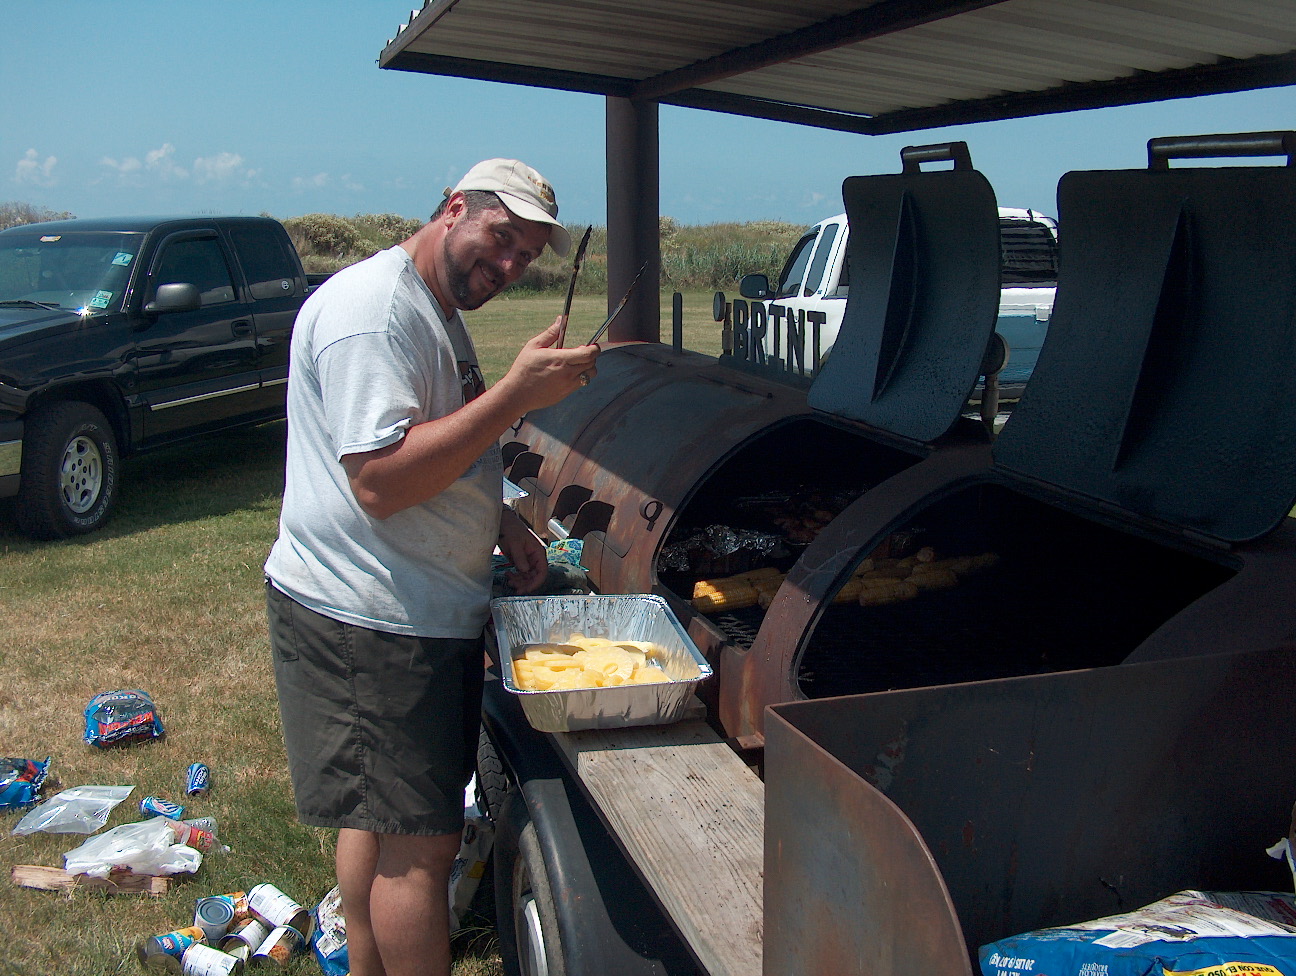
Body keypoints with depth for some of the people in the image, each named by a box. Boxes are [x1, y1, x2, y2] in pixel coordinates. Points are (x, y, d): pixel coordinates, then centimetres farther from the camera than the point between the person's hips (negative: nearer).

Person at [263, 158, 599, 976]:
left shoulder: (437, 312, 15)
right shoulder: (374, 309, -19)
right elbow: (380, 481, -28)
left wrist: (498, 520, 12)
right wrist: (517, 394, -29)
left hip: (392, 611, 11)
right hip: (374, 623, -11)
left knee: (376, 817, 21)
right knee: (423, 842, -2)